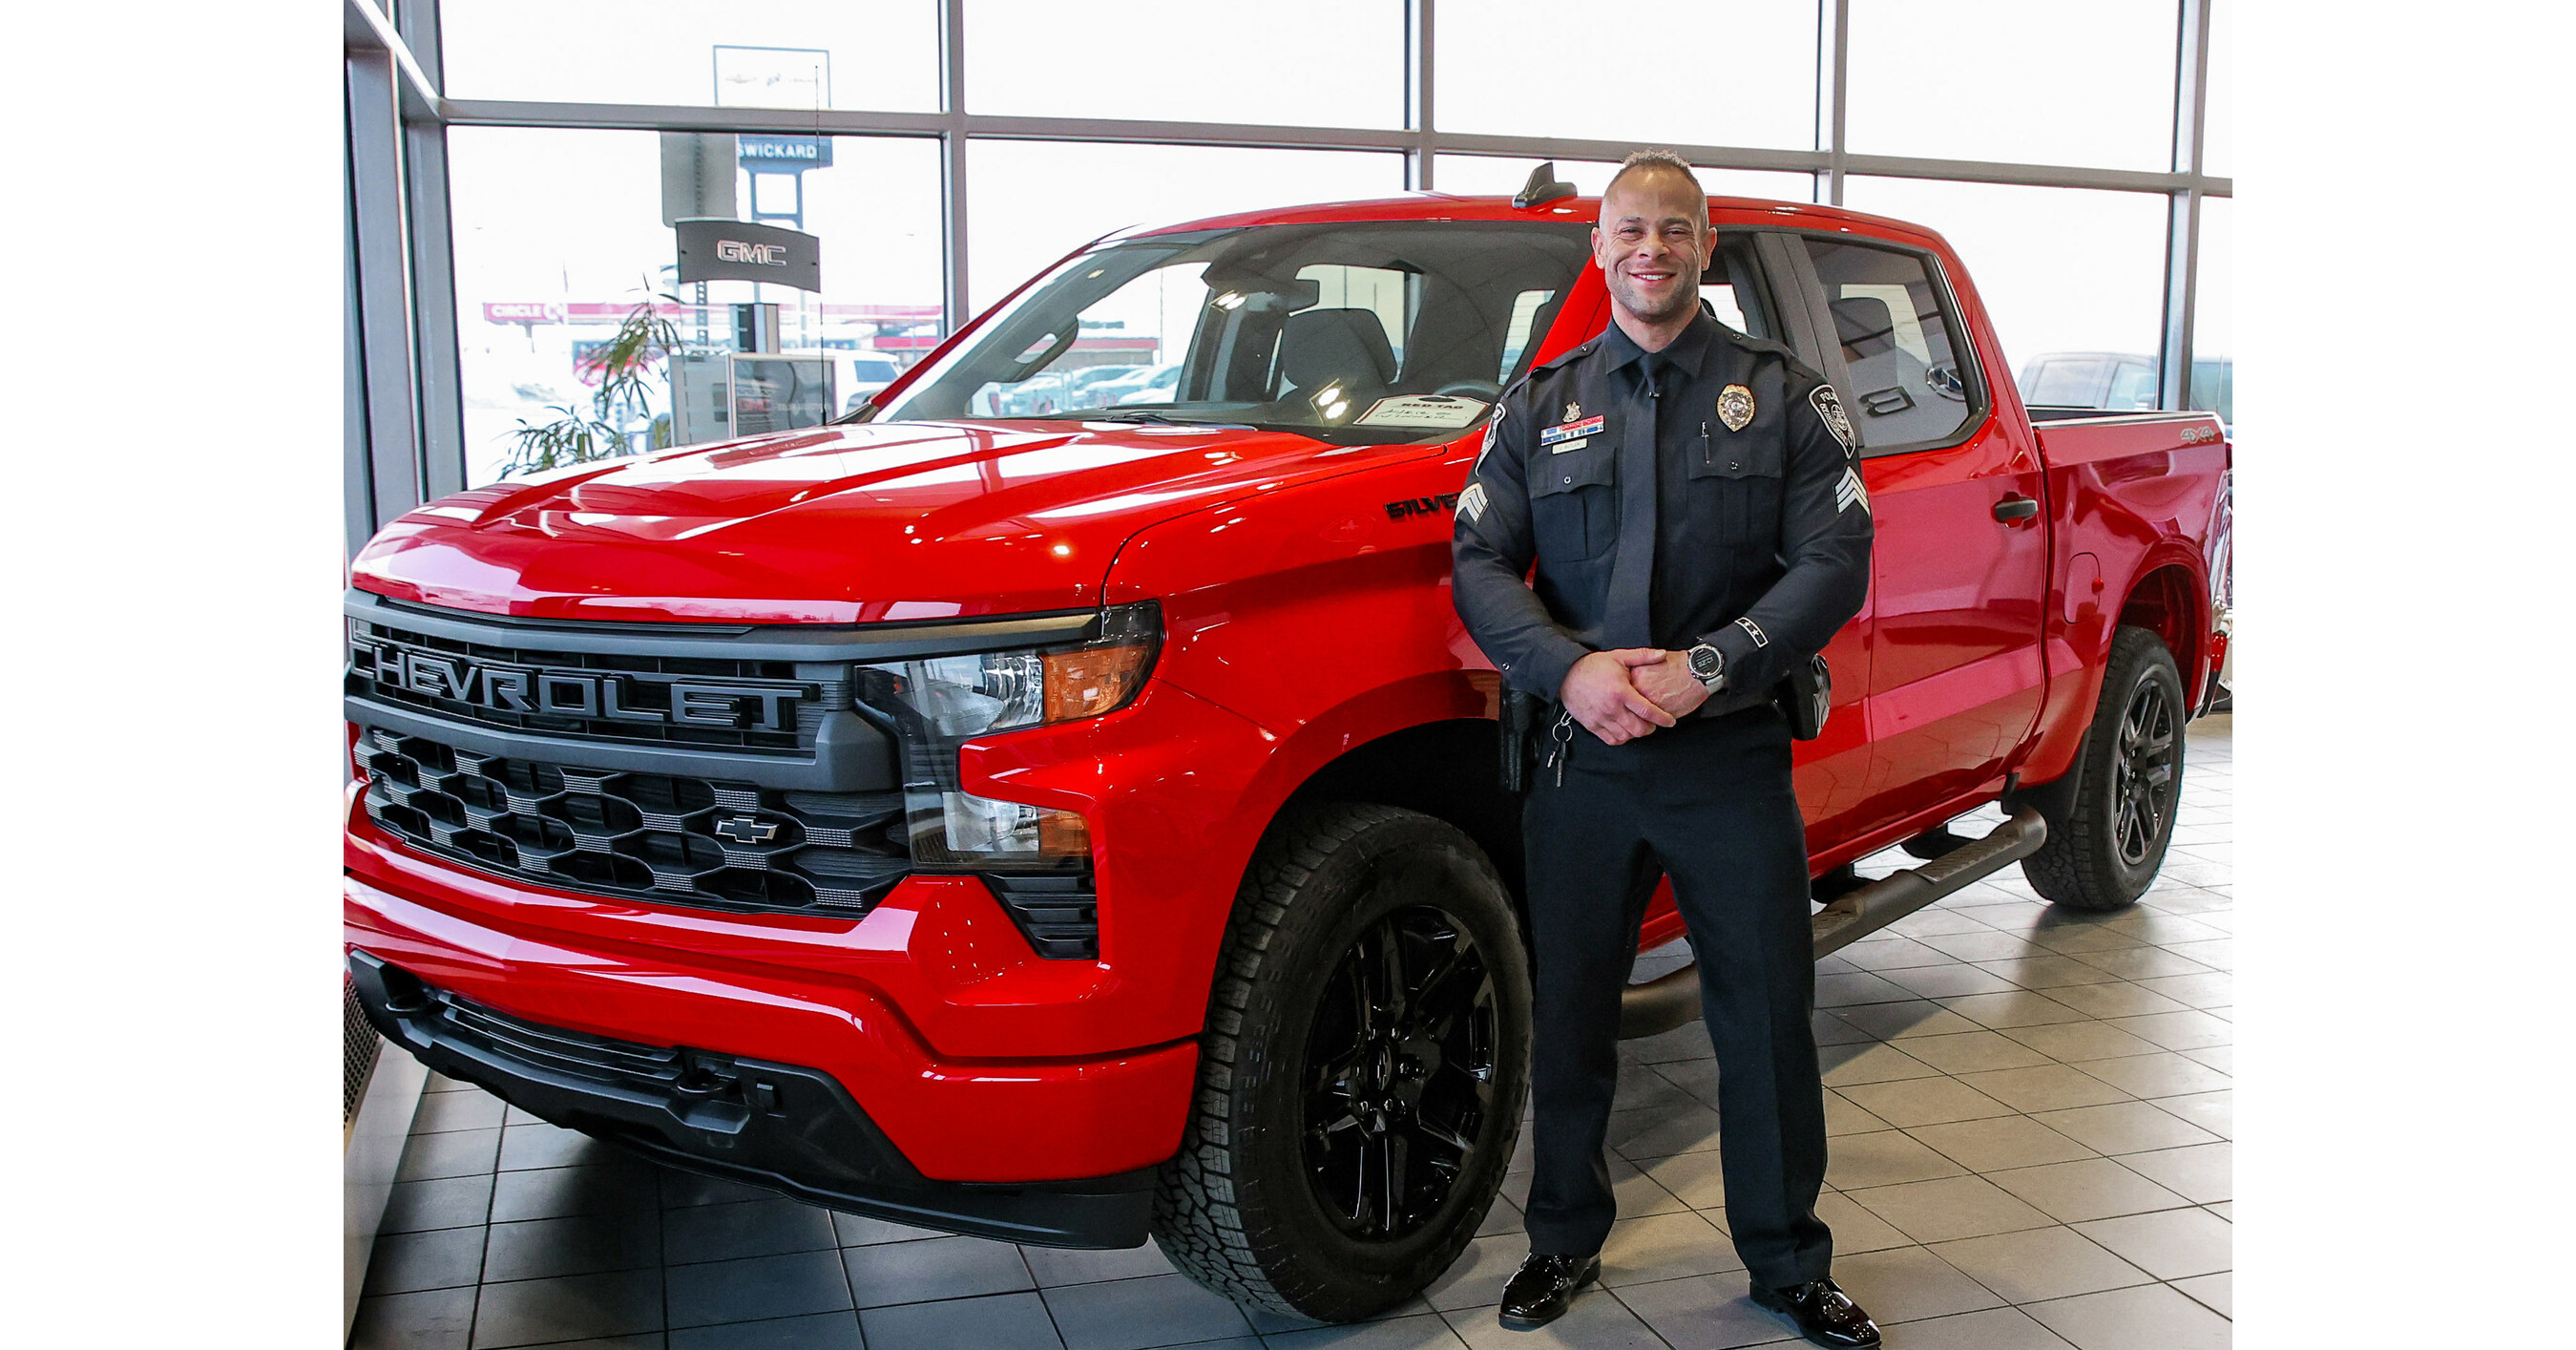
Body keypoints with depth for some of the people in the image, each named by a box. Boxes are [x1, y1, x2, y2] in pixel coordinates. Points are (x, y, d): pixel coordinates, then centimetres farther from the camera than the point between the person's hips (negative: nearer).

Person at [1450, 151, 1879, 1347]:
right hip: (1580, 760, 1)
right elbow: (1479, 563, 3)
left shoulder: (1784, 395, 6)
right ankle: (1565, 1240, 30)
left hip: (1732, 758, -1)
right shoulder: (1540, 405, 11)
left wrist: (1706, 669, -16)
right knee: (1569, 1015, 10)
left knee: (1769, 1017, 5)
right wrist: (1571, 668, -15)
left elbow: (1834, 561, -3)